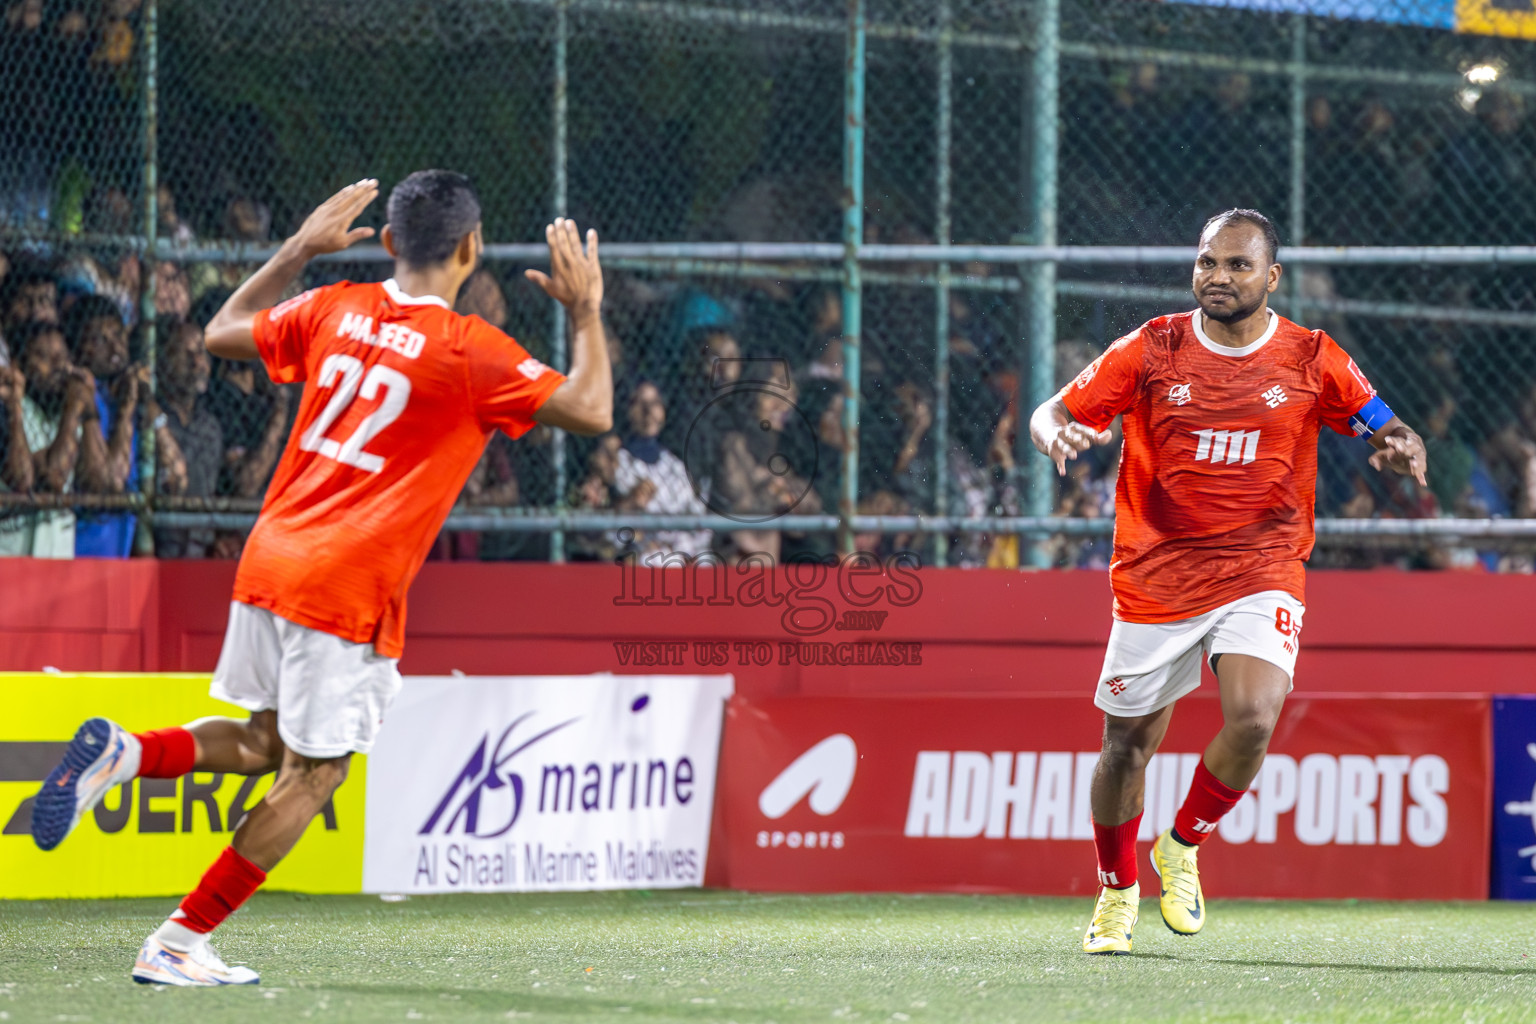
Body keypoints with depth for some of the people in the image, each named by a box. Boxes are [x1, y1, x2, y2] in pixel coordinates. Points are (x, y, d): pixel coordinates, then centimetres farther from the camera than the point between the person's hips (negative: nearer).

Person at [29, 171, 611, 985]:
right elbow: (590, 411, -8)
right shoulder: (470, 351, -9)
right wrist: (585, 311, 4)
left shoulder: (333, 310, 7)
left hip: (270, 560, 7)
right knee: (313, 773, 4)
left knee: (263, 742, 23)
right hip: (349, 589, -7)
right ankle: (179, 945, 1)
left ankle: (125, 754, -3)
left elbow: (222, 333, 22)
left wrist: (298, 249, 28)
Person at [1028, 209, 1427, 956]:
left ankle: (1182, 846, 3)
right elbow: (1054, 413, -1)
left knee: (1253, 717, -24)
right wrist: (1056, 434, -25)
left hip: (1261, 577, -1)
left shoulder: (1313, 360, -1)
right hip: (1155, 579, 1)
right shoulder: (1152, 350, -2)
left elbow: (1386, 432, 5)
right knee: (1127, 743, 6)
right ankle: (1117, 890, 32)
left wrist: (1403, 451, -20)